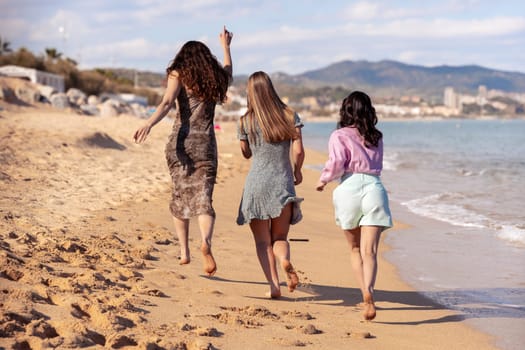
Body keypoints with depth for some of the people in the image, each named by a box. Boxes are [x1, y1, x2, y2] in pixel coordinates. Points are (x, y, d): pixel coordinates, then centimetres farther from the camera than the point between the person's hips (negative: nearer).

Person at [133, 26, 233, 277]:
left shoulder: (179, 74, 1)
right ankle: (206, 242, -35)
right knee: (203, 199, -6)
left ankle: (184, 251, 15)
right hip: (206, 146, 1)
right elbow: (227, 71, 39)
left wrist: (149, 124, -30)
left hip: (180, 144, -1)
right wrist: (226, 47, 54)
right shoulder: (217, 78, 12)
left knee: (180, 196, 15)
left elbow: (167, 102, -17)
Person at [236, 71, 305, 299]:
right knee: (279, 237, 13)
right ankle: (285, 260, -21)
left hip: (256, 183, -1)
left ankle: (274, 285, -9)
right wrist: (297, 171, 13)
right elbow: (299, 151, -4)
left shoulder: (245, 122, 0)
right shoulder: (290, 116, 1)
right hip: (283, 182, 1)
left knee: (262, 240, 7)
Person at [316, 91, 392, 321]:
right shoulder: (376, 138, 18)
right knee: (369, 250, -8)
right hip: (374, 187, 2)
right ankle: (368, 291, -32)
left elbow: (336, 162, -8)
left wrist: (323, 180, 8)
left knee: (355, 248, 16)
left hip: (350, 187, -2)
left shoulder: (340, 135, 4)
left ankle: (365, 295, 13)